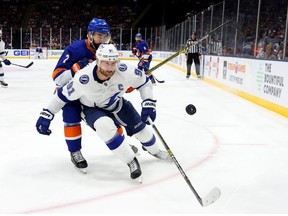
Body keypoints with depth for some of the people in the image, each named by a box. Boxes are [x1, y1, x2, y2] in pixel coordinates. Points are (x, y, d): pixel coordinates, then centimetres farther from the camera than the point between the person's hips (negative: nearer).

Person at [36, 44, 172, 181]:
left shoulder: (125, 71, -30)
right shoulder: (83, 79, -36)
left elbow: (144, 82, -12)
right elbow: (62, 96, -22)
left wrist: (148, 104, -20)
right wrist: (46, 116, -19)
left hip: (117, 104, 3)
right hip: (92, 109, -3)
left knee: (140, 127, 5)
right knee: (105, 125, -34)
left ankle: (155, 151, 40)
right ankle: (131, 161, -17)